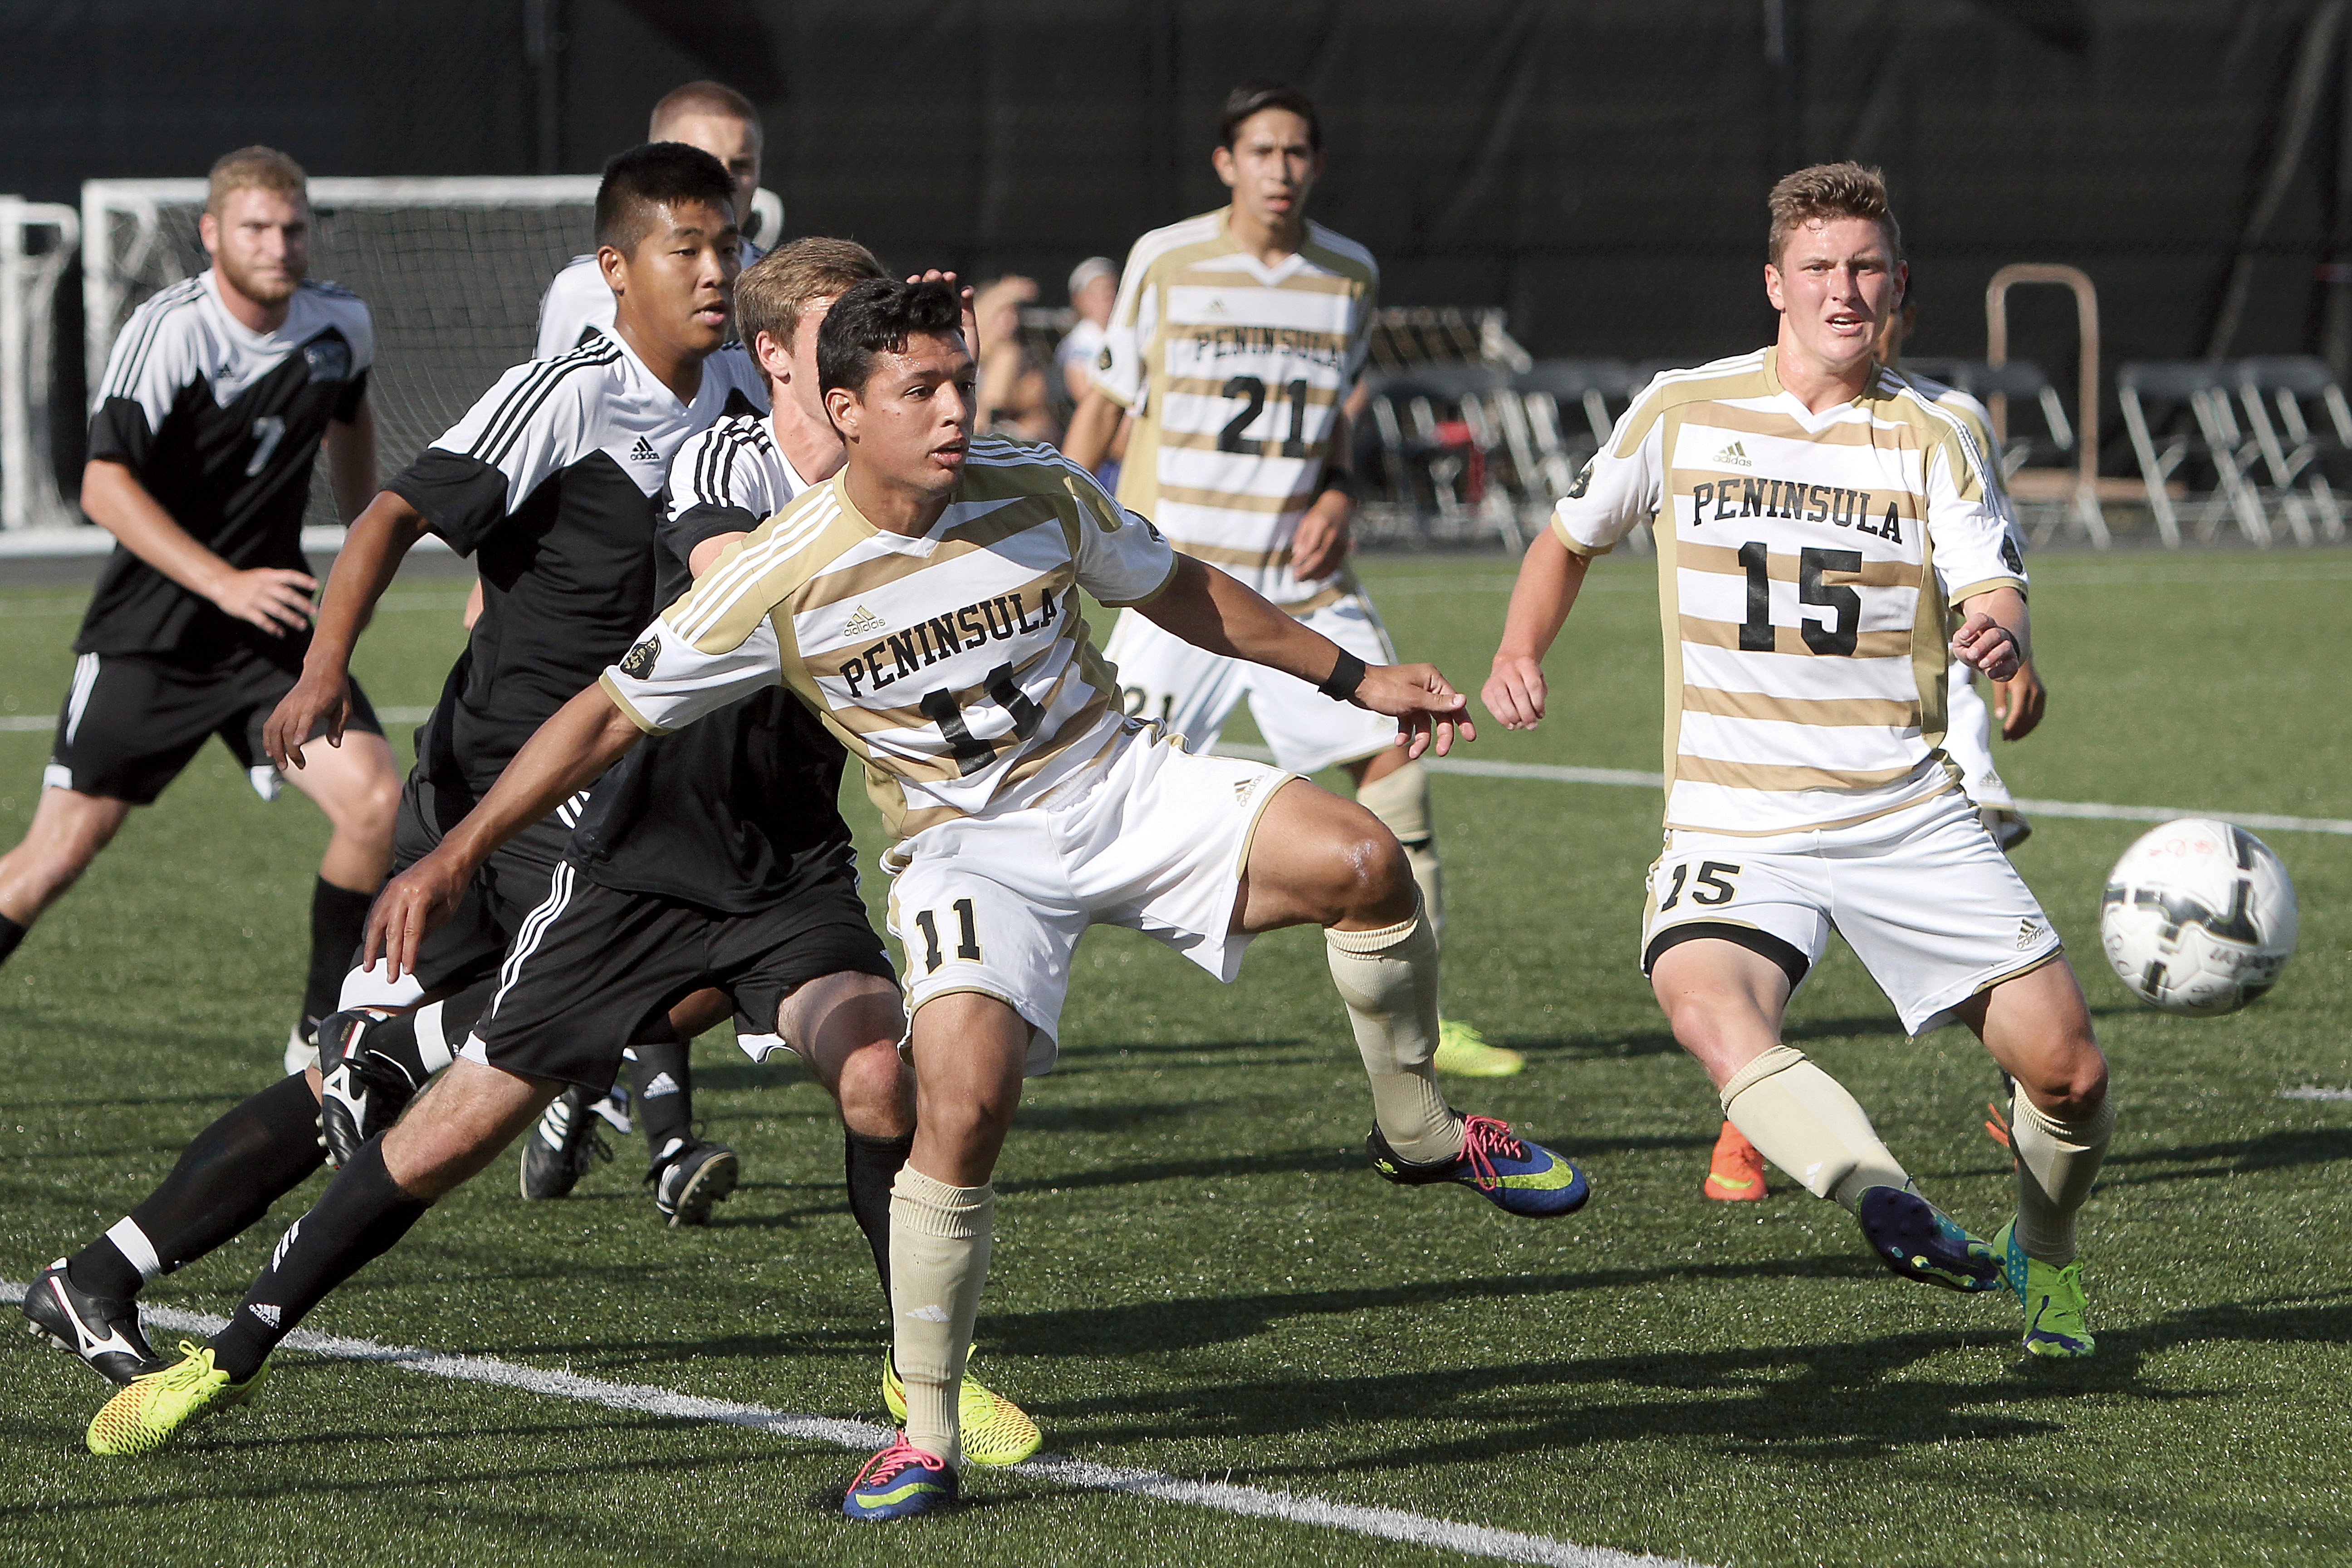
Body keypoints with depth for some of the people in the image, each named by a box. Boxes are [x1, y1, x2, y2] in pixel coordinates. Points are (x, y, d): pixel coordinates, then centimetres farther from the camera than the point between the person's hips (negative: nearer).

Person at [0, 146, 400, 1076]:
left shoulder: (341, 326, 2)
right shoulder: (170, 331, -17)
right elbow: (105, 486, -22)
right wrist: (225, 582, -28)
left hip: (272, 627, 4)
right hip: (147, 637, -4)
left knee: (375, 798, -14)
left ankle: (321, 1034, 1)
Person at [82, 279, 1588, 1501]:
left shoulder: (1043, 492, -7)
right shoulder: (777, 582, -15)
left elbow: (1183, 590, 12)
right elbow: (615, 713, -7)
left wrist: (1350, 675, 16)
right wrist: (458, 853, -11)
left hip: (1123, 786, 3)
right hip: (971, 846, -3)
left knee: (1359, 860, -22)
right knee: (964, 1095, -28)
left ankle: (1420, 1127, 5)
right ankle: (926, 1438, -12)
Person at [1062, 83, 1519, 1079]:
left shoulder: (1351, 276, 6)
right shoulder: (1165, 262, -4)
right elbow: (1103, 405, 4)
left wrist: (1337, 496, 1)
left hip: (1302, 583, 4)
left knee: (1390, 754, -4)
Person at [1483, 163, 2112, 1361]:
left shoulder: (1931, 438, 5)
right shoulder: (1682, 413, 6)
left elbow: (1993, 590, -9)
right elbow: (1572, 537, 21)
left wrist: (2000, 636, -34)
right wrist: (1520, 653, 3)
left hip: (1908, 812, 1)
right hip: (1735, 821, -1)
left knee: (2067, 1071, -3)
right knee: (1707, 1009, -34)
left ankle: (2042, 1255, 27)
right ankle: (1881, 1200, -55)